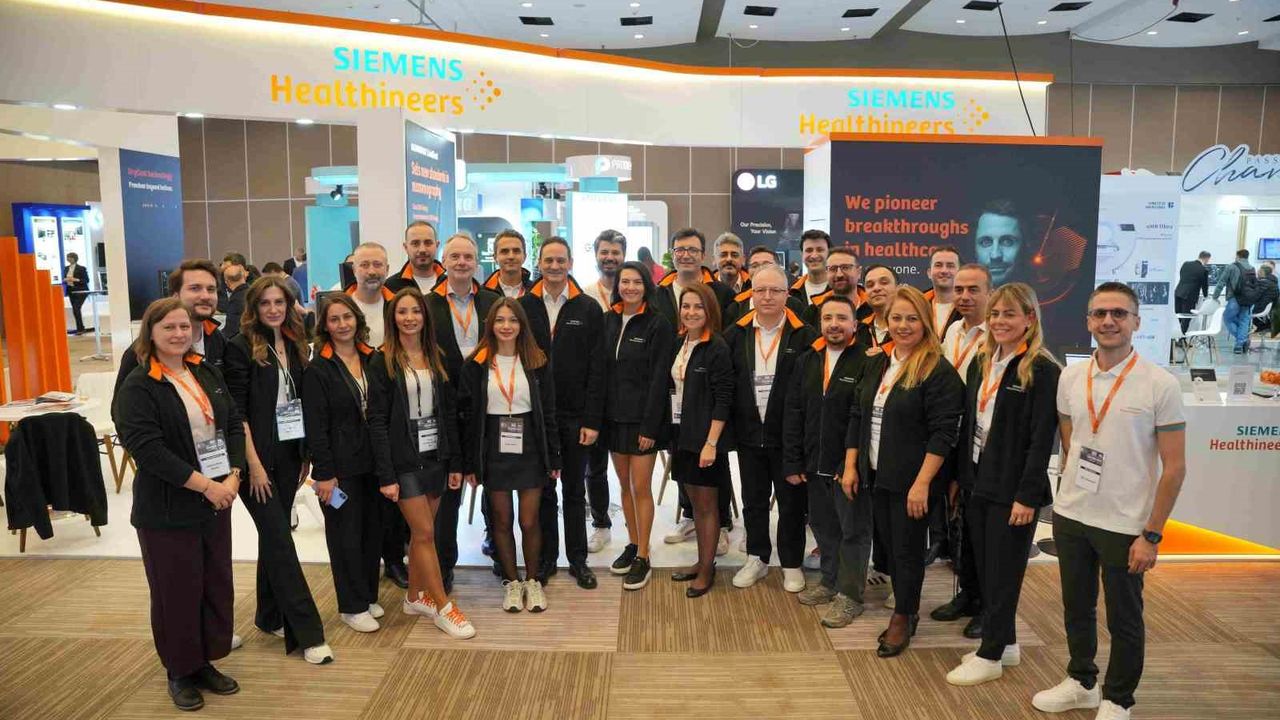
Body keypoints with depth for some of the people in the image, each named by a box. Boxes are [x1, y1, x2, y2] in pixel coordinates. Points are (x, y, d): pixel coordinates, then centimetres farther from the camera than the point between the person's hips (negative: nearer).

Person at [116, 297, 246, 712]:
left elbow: (233, 426, 8)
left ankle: (205, 662, 30)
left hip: (217, 501, 6)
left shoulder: (207, 374, 8)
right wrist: (205, 485, -21)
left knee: (217, 586, 12)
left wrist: (233, 476, -7)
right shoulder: (138, 387, -11)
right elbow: (147, 447, -20)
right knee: (177, 592, 6)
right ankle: (179, 672, 25)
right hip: (168, 510, -6)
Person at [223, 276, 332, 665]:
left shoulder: (295, 346, 9)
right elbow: (237, 411, -11)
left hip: (289, 455, 6)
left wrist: (305, 454, 9)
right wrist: (253, 464, -15)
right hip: (258, 457, -6)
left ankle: (270, 616, 28)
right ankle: (307, 632, -1)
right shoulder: (241, 347, -8)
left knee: (274, 535, 14)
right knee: (280, 540, -4)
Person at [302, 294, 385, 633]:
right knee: (346, 534, 4)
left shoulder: (372, 360, 6)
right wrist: (324, 474, -14)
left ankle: (368, 596, 27)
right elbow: (315, 426, -10)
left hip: (373, 461, 5)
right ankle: (352, 606, 18)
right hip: (341, 465, -5)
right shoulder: (318, 370, -7)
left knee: (373, 529, 11)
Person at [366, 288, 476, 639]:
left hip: (435, 457, 4)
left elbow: (450, 413, 8)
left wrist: (455, 462, 5)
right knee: (425, 532, -3)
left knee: (421, 531, 11)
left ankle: (415, 597, 27)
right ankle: (443, 606, 7)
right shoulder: (382, 362, -7)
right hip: (404, 460, -4)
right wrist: (385, 475, -14)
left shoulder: (437, 358, 7)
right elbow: (377, 421, -9)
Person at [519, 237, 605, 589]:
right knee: (542, 489, 11)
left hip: (574, 415, -1)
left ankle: (577, 558, 23)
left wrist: (591, 420, -8)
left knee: (574, 490, 11)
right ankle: (546, 557, 25)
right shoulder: (524, 306, 1)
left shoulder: (589, 309, -1)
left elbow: (595, 370, -4)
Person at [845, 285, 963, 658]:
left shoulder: (938, 371, -14)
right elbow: (857, 416, 11)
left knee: (907, 550, 6)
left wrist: (922, 483, -21)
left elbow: (942, 433, -18)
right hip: (876, 476, 7)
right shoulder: (876, 364, 8)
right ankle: (906, 610, 32)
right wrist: (850, 465, 7)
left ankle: (903, 618, 25)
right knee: (890, 546, 15)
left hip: (912, 483, -6)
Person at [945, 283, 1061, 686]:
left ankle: (991, 656, 17)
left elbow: (1042, 440, -15)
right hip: (978, 484, 7)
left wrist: (1027, 496, -17)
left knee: (1003, 573, 4)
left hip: (1012, 489, -7)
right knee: (984, 569, 14)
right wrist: (961, 477, 10)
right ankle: (1005, 643, 30)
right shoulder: (981, 363, 9)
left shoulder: (1043, 371, -12)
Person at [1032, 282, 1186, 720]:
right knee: (1076, 608, 19)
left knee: (1124, 619, 12)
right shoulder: (1070, 377, 0)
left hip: (1125, 526, -4)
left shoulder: (1161, 385, -12)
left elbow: (1174, 466, -10)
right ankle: (1081, 683, 40)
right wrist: (1069, 498, 11)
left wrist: (1152, 535, -11)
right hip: (1070, 517, 4)